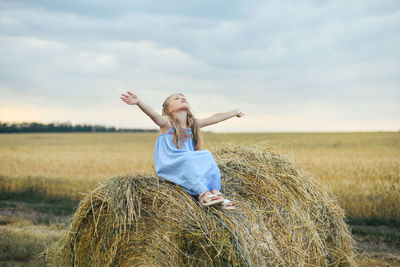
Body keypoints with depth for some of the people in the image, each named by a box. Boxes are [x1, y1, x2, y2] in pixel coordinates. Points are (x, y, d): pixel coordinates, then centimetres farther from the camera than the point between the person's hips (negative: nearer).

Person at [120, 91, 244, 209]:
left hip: (189, 164, 6)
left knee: (206, 155, -17)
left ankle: (216, 192, -27)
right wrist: (139, 102, -45)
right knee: (187, 158, -32)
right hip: (168, 166, -5)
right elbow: (153, 114, -25)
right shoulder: (167, 123, -5)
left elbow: (215, 118, 21)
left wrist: (235, 112, 31)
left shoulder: (193, 124, 13)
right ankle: (203, 194, -41)